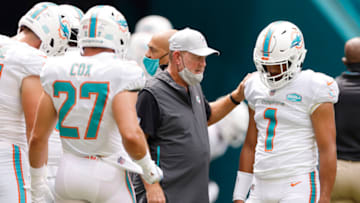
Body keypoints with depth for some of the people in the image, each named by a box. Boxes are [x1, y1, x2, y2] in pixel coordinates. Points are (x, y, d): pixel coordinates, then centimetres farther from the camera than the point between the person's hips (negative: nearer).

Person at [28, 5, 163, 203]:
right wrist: (148, 168, -6)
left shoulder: (58, 72, 2)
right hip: (108, 175, -4)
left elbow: (38, 137, 5)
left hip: (69, 172, 4)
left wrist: (37, 181, 18)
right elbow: (131, 135, -24)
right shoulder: (120, 75, -12)